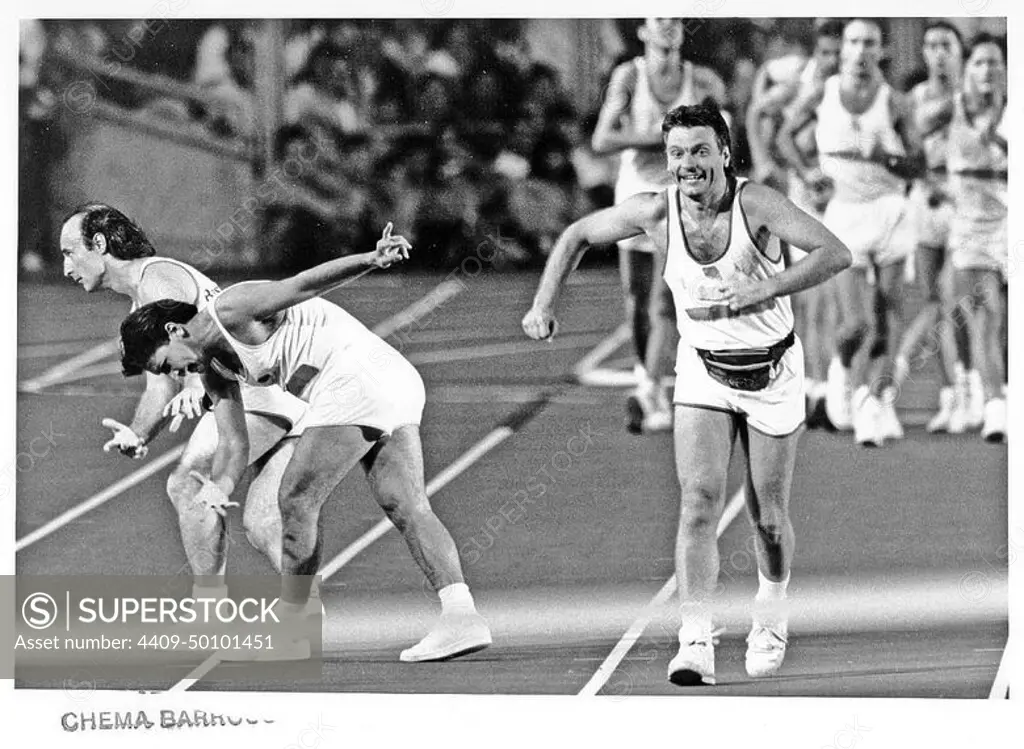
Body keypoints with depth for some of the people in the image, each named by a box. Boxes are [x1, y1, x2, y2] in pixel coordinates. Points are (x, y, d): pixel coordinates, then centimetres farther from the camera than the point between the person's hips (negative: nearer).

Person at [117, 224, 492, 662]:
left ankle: (290, 637, 8)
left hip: (356, 378, -10)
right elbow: (233, 443, 17)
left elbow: (304, 284, -19)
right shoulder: (212, 368, 21)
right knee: (407, 508, 2)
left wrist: (372, 260, -32)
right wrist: (220, 487, -5)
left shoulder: (232, 310, -7)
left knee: (297, 501, 0)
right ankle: (460, 614, -12)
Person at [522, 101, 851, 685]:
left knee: (769, 519, 6)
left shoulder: (756, 204, -24)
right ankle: (697, 643, -18)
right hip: (703, 370, 1)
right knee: (700, 503, -16)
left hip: (773, 373, -1)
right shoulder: (656, 212, -14)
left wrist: (760, 293, -44)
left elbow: (836, 253, -36)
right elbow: (578, 235, 4)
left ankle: (772, 615, 35)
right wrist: (544, 304, -5)